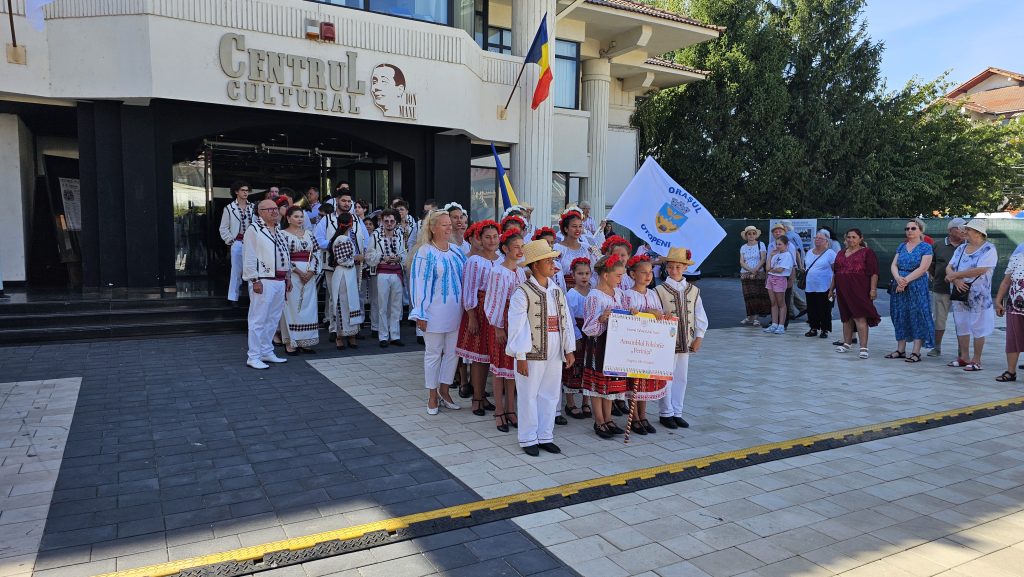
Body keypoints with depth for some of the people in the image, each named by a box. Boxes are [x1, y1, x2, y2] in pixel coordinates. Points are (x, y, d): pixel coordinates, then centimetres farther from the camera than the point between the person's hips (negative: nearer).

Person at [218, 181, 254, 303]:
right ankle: (233, 298, 5)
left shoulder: (253, 207, 8)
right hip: (237, 243, -2)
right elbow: (223, 228, 5)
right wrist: (230, 240, -2)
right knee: (236, 271, -1)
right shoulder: (229, 208, 3)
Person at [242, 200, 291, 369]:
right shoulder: (253, 229, -7)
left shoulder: (278, 231, 18)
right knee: (258, 319, -4)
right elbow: (249, 257, -12)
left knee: (273, 319, 14)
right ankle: (254, 357, 1)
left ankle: (267, 352, 24)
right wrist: (255, 280, -17)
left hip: (279, 281, 8)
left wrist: (287, 277, 18)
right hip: (263, 281, -8)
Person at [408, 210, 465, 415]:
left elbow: (466, 277, 16)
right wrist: (420, 313, -13)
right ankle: (432, 396, 19)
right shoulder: (425, 252, -9)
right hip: (435, 312, -5)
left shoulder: (456, 251, 8)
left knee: (453, 352, 11)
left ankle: (444, 391, 26)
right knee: (433, 353, 6)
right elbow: (419, 283, -11)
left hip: (455, 311, 5)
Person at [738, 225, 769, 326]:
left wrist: (755, 271, -15)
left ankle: (756, 318, -3)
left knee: (757, 295, -7)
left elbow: (763, 259, -6)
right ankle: (750, 317, 11)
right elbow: (741, 262, 2)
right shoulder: (743, 247, 10)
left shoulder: (760, 244, 2)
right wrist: (750, 270, -14)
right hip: (745, 275, 3)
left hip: (758, 274, -3)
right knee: (748, 296, 3)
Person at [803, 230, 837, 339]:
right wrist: (804, 282, 15)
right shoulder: (810, 252, 13)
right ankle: (814, 328, 20)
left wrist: (833, 285, -13)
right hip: (810, 287, 6)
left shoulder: (830, 253, -6)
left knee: (824, 309, 0)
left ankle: (824, 330, 9)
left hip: (824, 288, -6)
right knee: (811, 309, 9)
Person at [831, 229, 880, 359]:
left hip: (859, 289, -6)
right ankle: (847, 343, 23)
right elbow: (835, 273, 22)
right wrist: (832, 288, 20)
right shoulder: (841, 253, 17)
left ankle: (864, 347, -12)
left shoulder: (867, 252, 0)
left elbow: (874, 273, -6)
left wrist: (873, 289, -15)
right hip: (843, 290, 6)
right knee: (846, 317, 12)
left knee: (859, 317, -12)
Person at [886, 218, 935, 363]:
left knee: (917, 317, -4)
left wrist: (906, 280, -17)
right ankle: (901, 350, 15)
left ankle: (916, 352, -2)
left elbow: (922, 268, -12)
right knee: (900, 316, 8)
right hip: (899, 287, 5)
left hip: (917, 287, -5)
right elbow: (893, 265, 5)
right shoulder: (901, 246, 14)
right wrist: (898, 278, -14)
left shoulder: (926, 247, -2)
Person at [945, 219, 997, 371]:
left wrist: (955, 275, -14)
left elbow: (980, 271, -21)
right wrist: (956, 280, -15)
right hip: (959, 295, 7)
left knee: (977, 328, 0)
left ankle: (976, 361, 7)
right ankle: (964, 358, 20)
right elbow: (949, 267, 5)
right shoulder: (961, 248, 11)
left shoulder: (988, 249, -9)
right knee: (961, 326, 11)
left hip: (978, 297, -7)